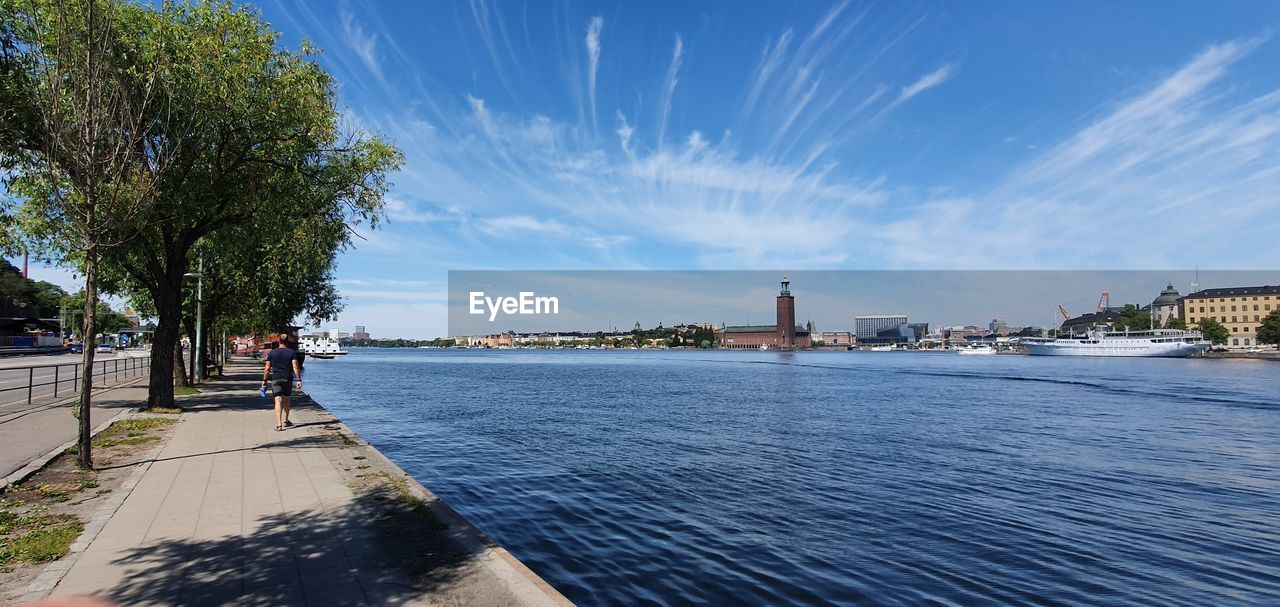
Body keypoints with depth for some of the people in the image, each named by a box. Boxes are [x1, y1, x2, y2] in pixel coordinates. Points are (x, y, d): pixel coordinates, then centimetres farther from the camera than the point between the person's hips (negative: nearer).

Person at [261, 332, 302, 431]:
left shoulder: (272, 353, 2)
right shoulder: (292, 353, -1)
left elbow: (267, 368, 3)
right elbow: (295, 367, -8)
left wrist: (264, 380, 14)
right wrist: (299, 380, -8)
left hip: (275, 379, 0)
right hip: (288, 379, 0)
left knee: (278, 401, -5)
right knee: (286, 400, 17)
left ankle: (279, 425, -14)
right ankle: (285, 421, 27)